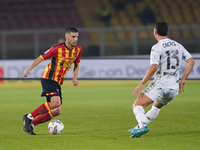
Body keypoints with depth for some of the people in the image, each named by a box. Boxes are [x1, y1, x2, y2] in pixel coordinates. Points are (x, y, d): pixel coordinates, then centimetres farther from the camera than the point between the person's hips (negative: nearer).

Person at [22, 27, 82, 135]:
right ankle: (29, 117, -18)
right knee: (56, 102, -29)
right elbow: (41, 58, -7)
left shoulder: (78, 50, 6)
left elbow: (76, 65, 22)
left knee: (56, 111, 0)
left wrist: (75, 78, 5)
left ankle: (29, 125, 6)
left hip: (58, 82, 8)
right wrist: (29, 69, -17)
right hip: (49, 78, -8)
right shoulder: (58, 48, -13)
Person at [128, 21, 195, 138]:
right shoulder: (178, 46, 13)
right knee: (157, 106, 30)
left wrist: (141, 85, -13)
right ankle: (140, 128, 26)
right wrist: (183, 80, 16)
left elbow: (153, 68, -19)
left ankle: (142, 126, -32)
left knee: (138, 105, -7)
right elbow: (191, 62, 12)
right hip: (174, 87, 7)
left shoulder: (157, 48, -8)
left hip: (160, 84, -7)